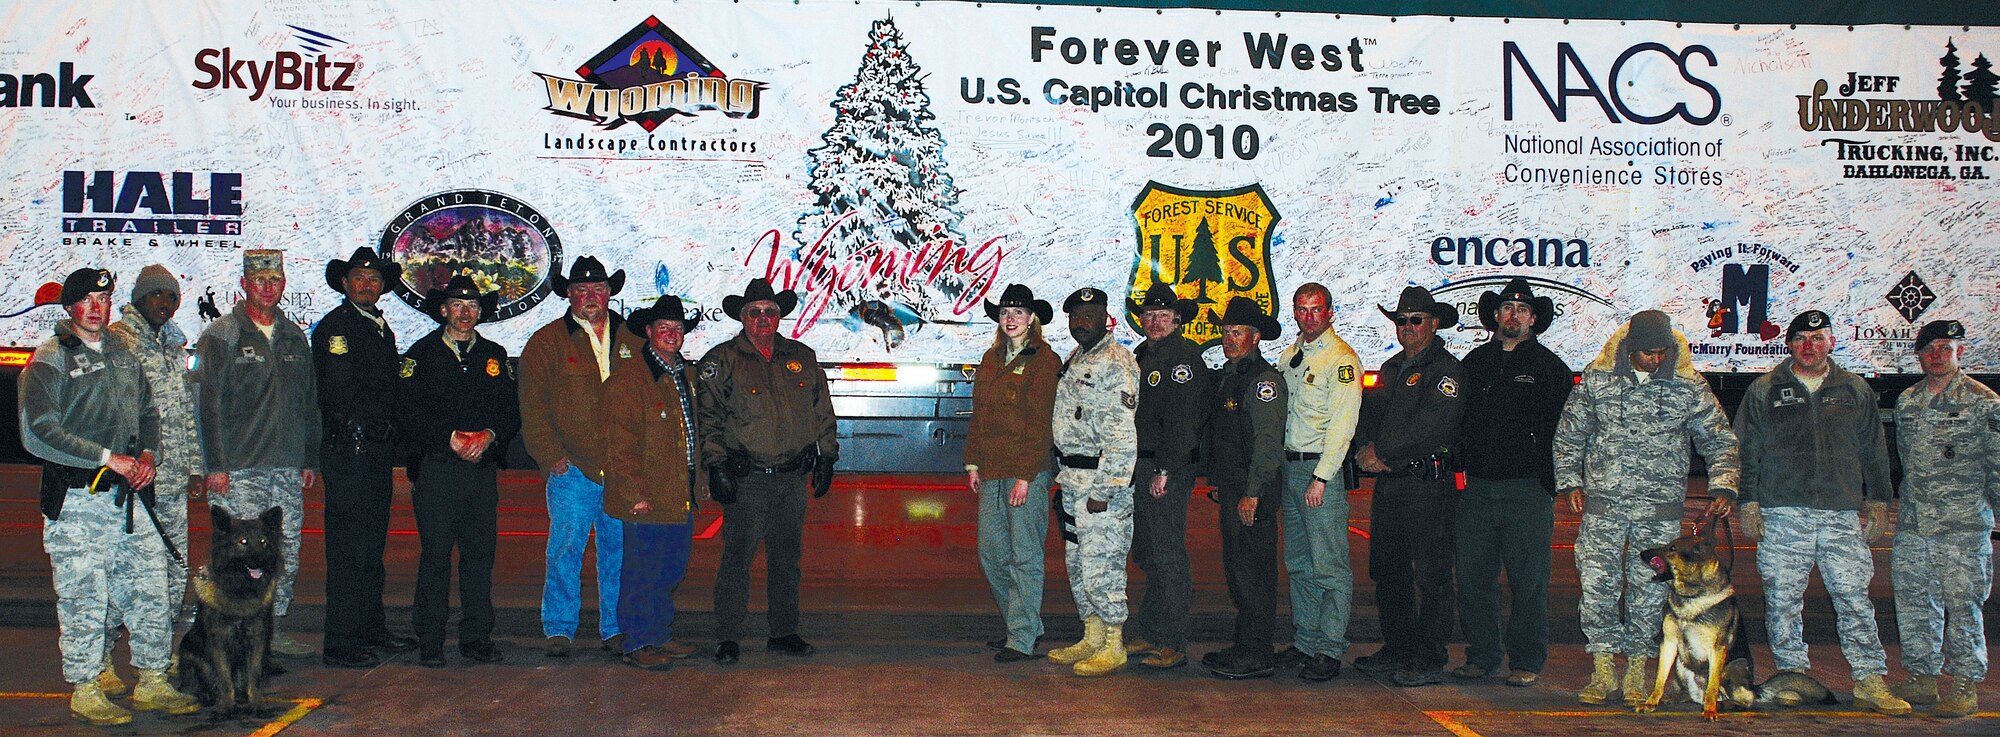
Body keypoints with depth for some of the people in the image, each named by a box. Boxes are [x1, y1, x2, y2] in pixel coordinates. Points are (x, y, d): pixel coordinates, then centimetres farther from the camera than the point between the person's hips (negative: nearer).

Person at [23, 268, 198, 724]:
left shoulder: (123, 352, 15)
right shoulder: (49, 361, -5)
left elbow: (148, 411, 23)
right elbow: (38, 433, -14)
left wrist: (147, 454, 4)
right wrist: (108, 458, -16)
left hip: (126, 495, 6)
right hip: (77, 502, -6)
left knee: (150, 587, 7)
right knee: (84, 597, -1)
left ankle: (151, 684, 18)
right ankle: (85, 691, 12)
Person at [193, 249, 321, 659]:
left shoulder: (295, 338, 15)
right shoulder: (221, 336, -1)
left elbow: (309, 404, 20)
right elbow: (208, 404, -5)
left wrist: (310, 459, 16)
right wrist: (215, 465, -11)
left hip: (287, 469, 5)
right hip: (239, 470, -5)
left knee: (287, 555, 7)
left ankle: (275, 629, 18)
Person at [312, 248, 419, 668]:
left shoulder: (382, 329, 19)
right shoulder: (334, 326, -8)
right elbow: (342, 393, -16)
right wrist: (379, 417, -6)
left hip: (377, 448, 9)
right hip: (348, 448, -8)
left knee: (372, 546, 15)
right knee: (348, 548, -7)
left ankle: (371, 628, 25)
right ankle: (339, 643, -4)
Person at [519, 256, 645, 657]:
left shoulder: (632, 342, 12)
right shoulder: (546, 342, 4)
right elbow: (533, 408, 1)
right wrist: (551, 456, -7)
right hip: (573, 470, -3)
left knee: (619, 552, 7)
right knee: (565, 550, -2)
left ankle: (614, 630, 17)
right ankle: (558, 630, 9)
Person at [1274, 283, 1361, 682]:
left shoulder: (1342, 358, -9)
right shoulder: (1288, 356, 15)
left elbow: (1342, 425, -14)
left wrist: (1321, 478, -19)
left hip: (1322, 469, -8)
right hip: (1289, 466, 8)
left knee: (1329, 566, -6)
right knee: (1299, 565, 12)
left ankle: (1330, 650, -2)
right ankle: (1304, 641, 19)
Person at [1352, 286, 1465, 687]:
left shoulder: (1446, 371, -7)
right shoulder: (1391, 368, 19)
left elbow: (1429, 428, -18)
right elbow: (1368, 412, 16)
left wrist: (1382, 452, -13)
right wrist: (1365, 450, -4)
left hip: (1428, 485, -8)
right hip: (1388, 483, 8)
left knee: (1430, 575, -4)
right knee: (1387, 570, 14)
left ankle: (1429, 661, 0)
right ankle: (1397, 650, 25)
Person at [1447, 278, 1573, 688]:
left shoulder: (1550, 367, 2)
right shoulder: (1474, 362, 14)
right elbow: (1458, 420, 19)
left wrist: (1552, 488, -7)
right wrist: (1464, 463, 9)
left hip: (1527, 489, -4)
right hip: (1478, 486, 4)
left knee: (1528, 579, 0)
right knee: (1473, 576, 5)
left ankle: (1526, 661, 10)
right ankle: (1481, 655, 16)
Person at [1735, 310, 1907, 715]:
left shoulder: (1856, 391, 13)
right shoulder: (1764, 391, 8)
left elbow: (1874, 452, 16)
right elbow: (1746, 450, 8)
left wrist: (1877, 503, 11)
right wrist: (1749, 503, 2)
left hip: (1842, 515, 1)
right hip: (1782, 514, 0)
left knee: (1854, 597, -2)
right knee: (1782, 599, 1)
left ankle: (1870, 681, 2)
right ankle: (1793, 677, 12)